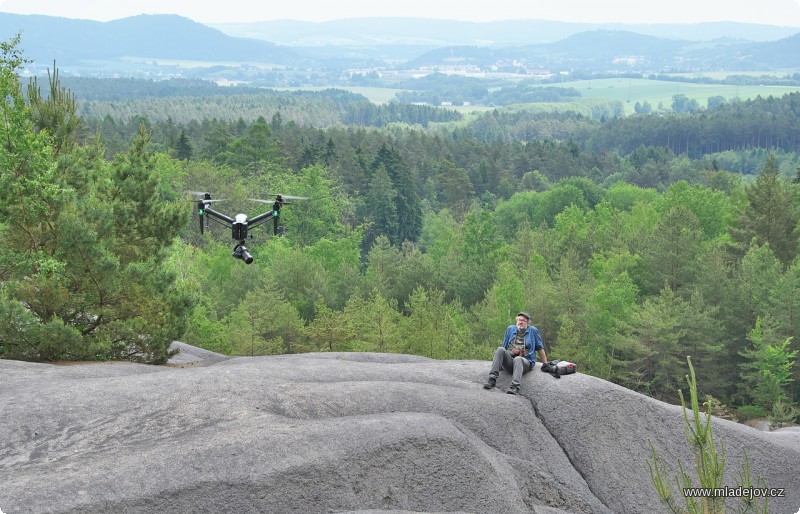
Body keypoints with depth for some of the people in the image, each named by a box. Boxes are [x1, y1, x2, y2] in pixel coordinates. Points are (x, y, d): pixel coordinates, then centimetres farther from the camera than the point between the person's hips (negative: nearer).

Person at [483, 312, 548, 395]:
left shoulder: (533, 331, 14)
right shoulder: (510, 329, 21)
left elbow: (540, 348, 16)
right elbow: (504, 347, 27)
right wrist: (511, 352, 7)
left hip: (525, 362, -3)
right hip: (509, 359, 3)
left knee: (517, 359, -39)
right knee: (500, 349, -27)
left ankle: (515, 386, -57)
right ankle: (492, 378, -36)